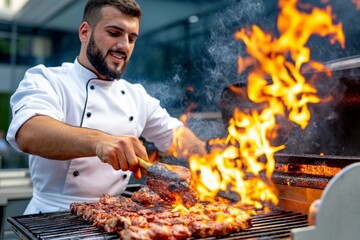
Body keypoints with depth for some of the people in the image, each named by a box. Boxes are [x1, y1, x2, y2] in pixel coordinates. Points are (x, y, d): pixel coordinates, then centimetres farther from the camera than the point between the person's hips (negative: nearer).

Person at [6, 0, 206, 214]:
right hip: (53, 217, -4)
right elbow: (29, 134, -27)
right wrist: (99, 141, -45)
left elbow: (174, 134, 19)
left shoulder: (137, 95, 11)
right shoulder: (45, 81, -7)